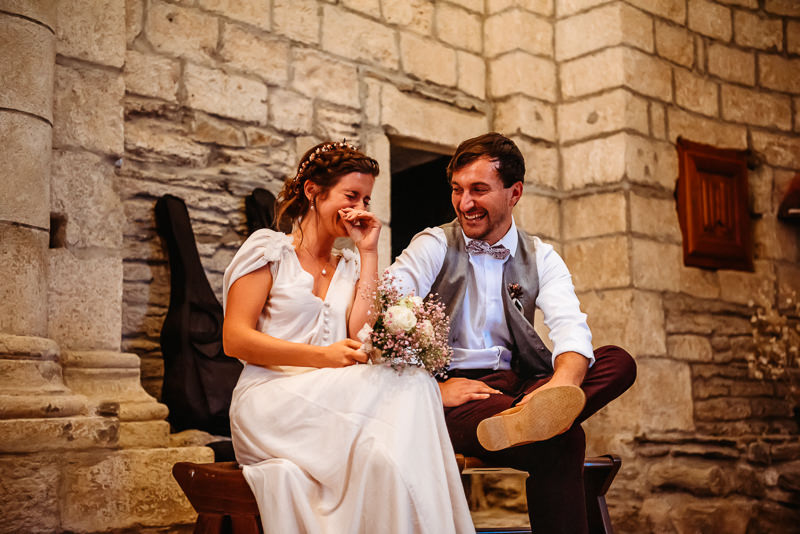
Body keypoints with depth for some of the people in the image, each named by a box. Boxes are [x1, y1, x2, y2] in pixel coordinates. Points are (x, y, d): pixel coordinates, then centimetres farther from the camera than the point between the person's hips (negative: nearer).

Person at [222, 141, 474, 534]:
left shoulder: (350, 266, 23)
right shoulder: (269, 250, 9)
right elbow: (235, 339, -3)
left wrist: (368, 252, 6)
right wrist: (321, 357, -14)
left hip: (332, 405, 4)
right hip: (272, 401, -4)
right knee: (406, 384, -30)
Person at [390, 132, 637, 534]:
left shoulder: (540, 258, 11)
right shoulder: (433, 247, 3)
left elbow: (571, 329, -7)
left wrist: (561, 386, -30)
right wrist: (433, 387, -24)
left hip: (513, 387, 6)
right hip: (451, 388, -6)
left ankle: (523, 418, -43)